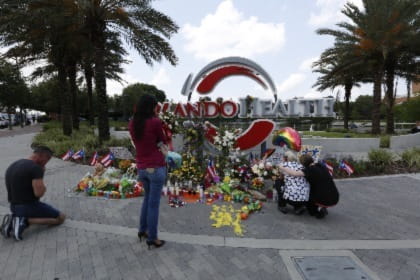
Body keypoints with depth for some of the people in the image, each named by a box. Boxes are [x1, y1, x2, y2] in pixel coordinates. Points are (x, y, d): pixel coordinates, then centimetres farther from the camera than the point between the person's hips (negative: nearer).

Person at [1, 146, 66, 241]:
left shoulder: (12, 166, 9)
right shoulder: (36, 168, -20)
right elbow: (39, 193, -27)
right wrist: (43, 186, -2)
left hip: (14, 207, 9)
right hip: (30, 207, -9)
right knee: (61, 217, 3)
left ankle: (14, 218, 8)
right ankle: (25, 221, -10)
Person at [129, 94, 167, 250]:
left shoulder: (132, 124, 5)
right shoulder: (155, 122, -15)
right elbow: (163, 142, 2)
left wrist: (157, 145, 4)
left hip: (141, 168, 6)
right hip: (156, 168, -6)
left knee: (148, 198, 27)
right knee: (154, 203, 5)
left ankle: (143, 230, 35)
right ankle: (152, 238, 19)